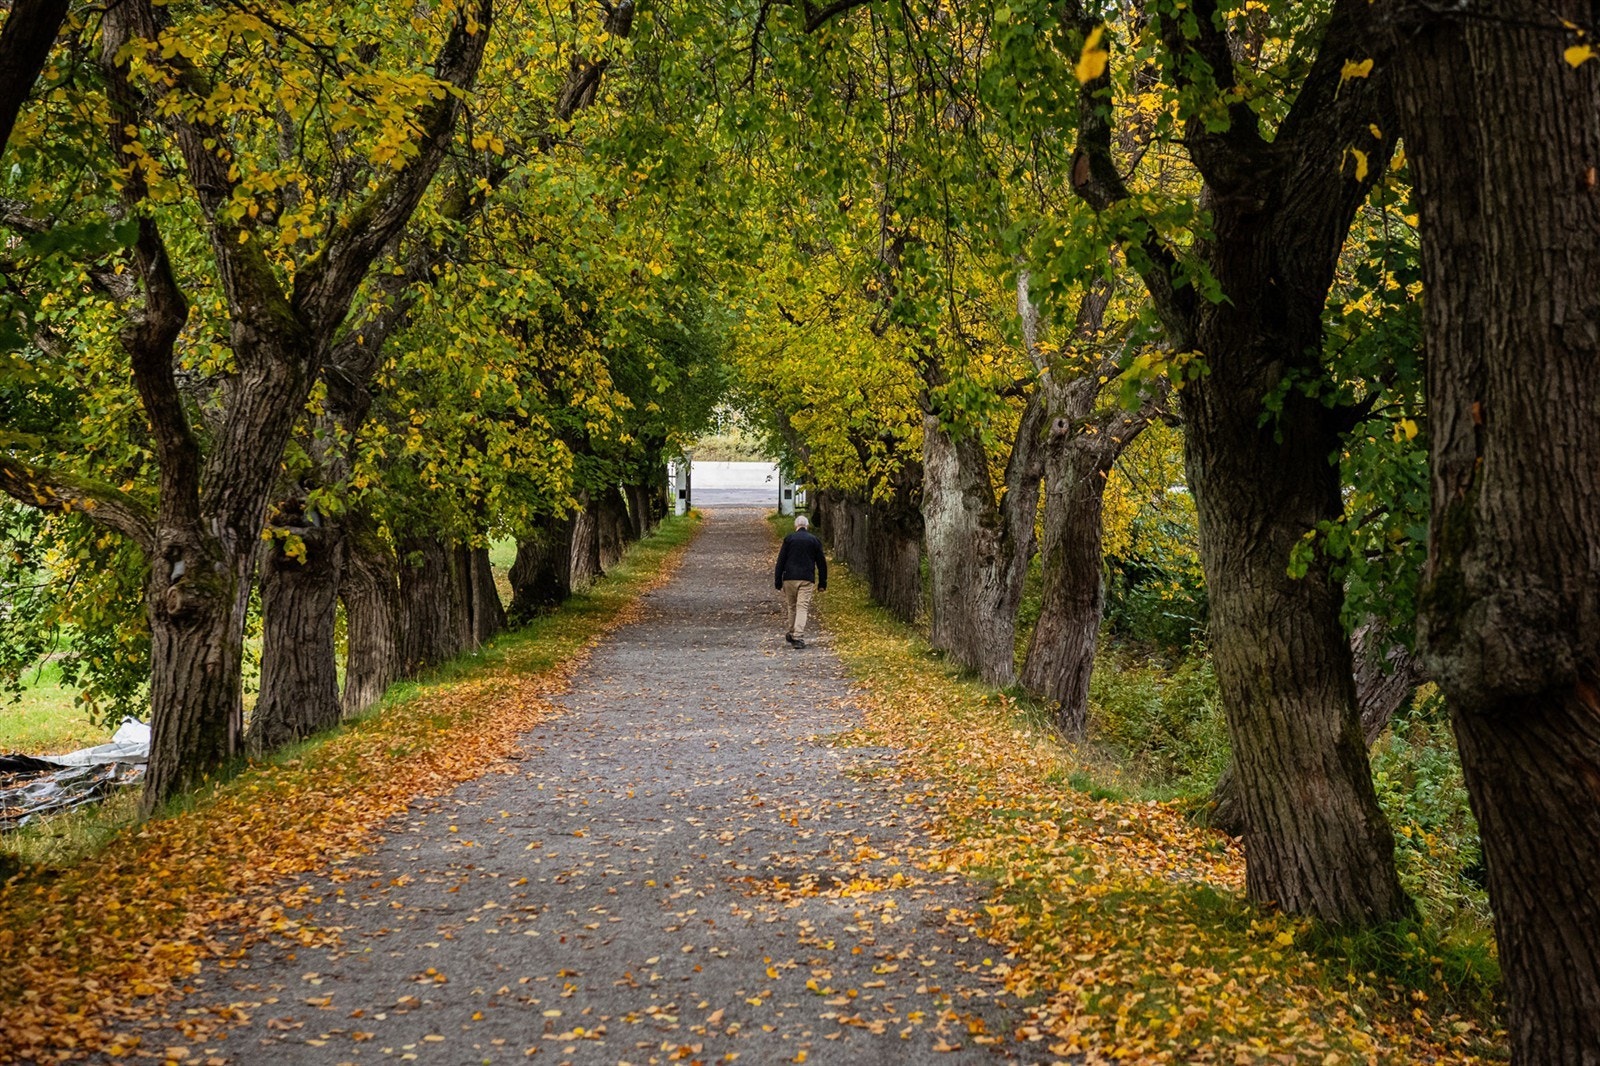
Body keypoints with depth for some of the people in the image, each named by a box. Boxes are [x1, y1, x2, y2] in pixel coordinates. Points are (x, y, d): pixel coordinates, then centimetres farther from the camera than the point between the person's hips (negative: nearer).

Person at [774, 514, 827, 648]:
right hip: (807, 579, -1)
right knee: (803, 607, -5)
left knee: (792, 607, 15)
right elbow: (821, 563, 9)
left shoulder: (789, 539, 4)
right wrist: (822, 583, 14)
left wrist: (778, 581, 5)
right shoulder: (814, 540, 7)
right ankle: (798, 637, -15)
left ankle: (792, 634, 26)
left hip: (789, 578, 1)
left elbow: (780, 561, 2)